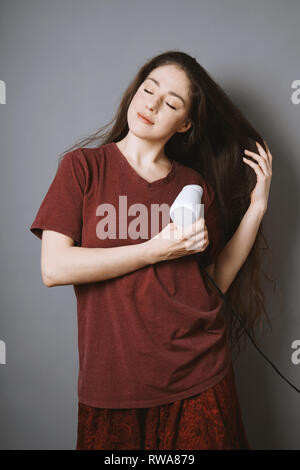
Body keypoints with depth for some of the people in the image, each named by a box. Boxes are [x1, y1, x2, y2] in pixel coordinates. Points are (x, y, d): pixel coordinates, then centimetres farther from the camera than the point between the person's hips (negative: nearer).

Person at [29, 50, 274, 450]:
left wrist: (257, 206, -2)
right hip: (112, 377, -2)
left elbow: (217, 280, 3)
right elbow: (54, 268, -14)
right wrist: (158, 250, -17)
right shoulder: (83, 165, -3)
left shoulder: (196, 186, 4)